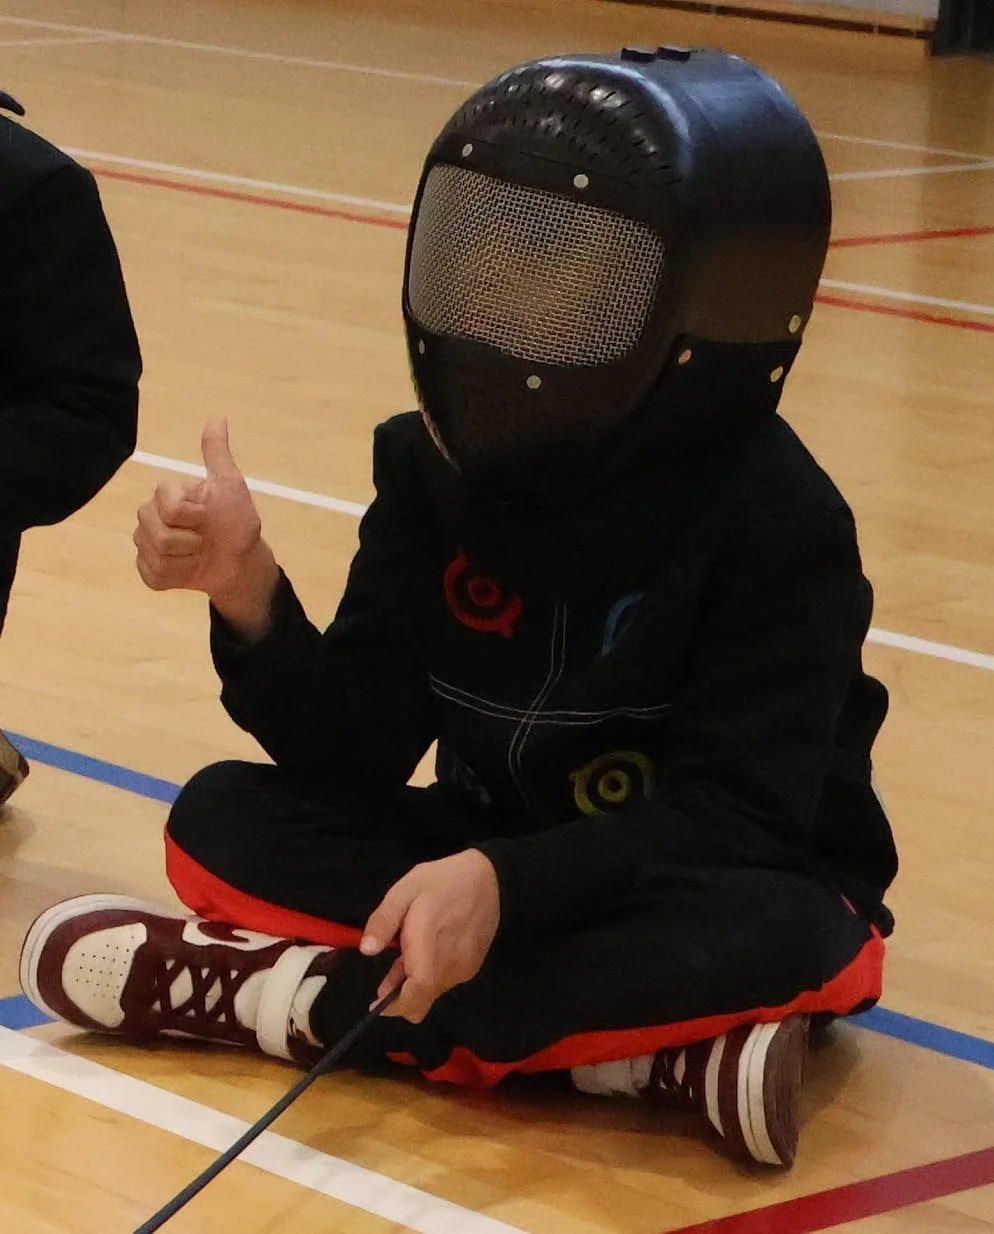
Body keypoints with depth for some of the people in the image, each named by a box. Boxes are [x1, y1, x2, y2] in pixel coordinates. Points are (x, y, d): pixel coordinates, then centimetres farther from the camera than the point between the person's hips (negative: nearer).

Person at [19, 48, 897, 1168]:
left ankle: (270, 994, -29)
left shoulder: (775, 526, -21)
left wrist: (505, 885, -41)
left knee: (769, 937, -39)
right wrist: (249, 596, -27)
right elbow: (361, 751, -9)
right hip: (499, 862, 5)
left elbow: (728, 822, -26)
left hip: (707, 890, -4)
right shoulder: (434, 465, -7)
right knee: (225, 821, -14)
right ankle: (647, 1043, -25)